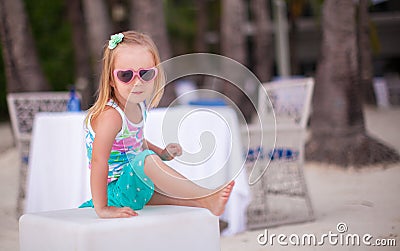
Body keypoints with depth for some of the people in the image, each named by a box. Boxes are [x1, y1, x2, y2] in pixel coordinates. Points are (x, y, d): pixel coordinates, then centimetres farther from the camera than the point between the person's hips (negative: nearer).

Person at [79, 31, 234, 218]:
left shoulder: (139, 106, 3)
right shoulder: (111, 115, -25)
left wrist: (161, 154, 5)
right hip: (114, 192, -10)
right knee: (146, 159, -30)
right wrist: (102, 209, -33)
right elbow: (98, 161, -32)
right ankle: (206, 198, -29)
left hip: (135, 187, 10)